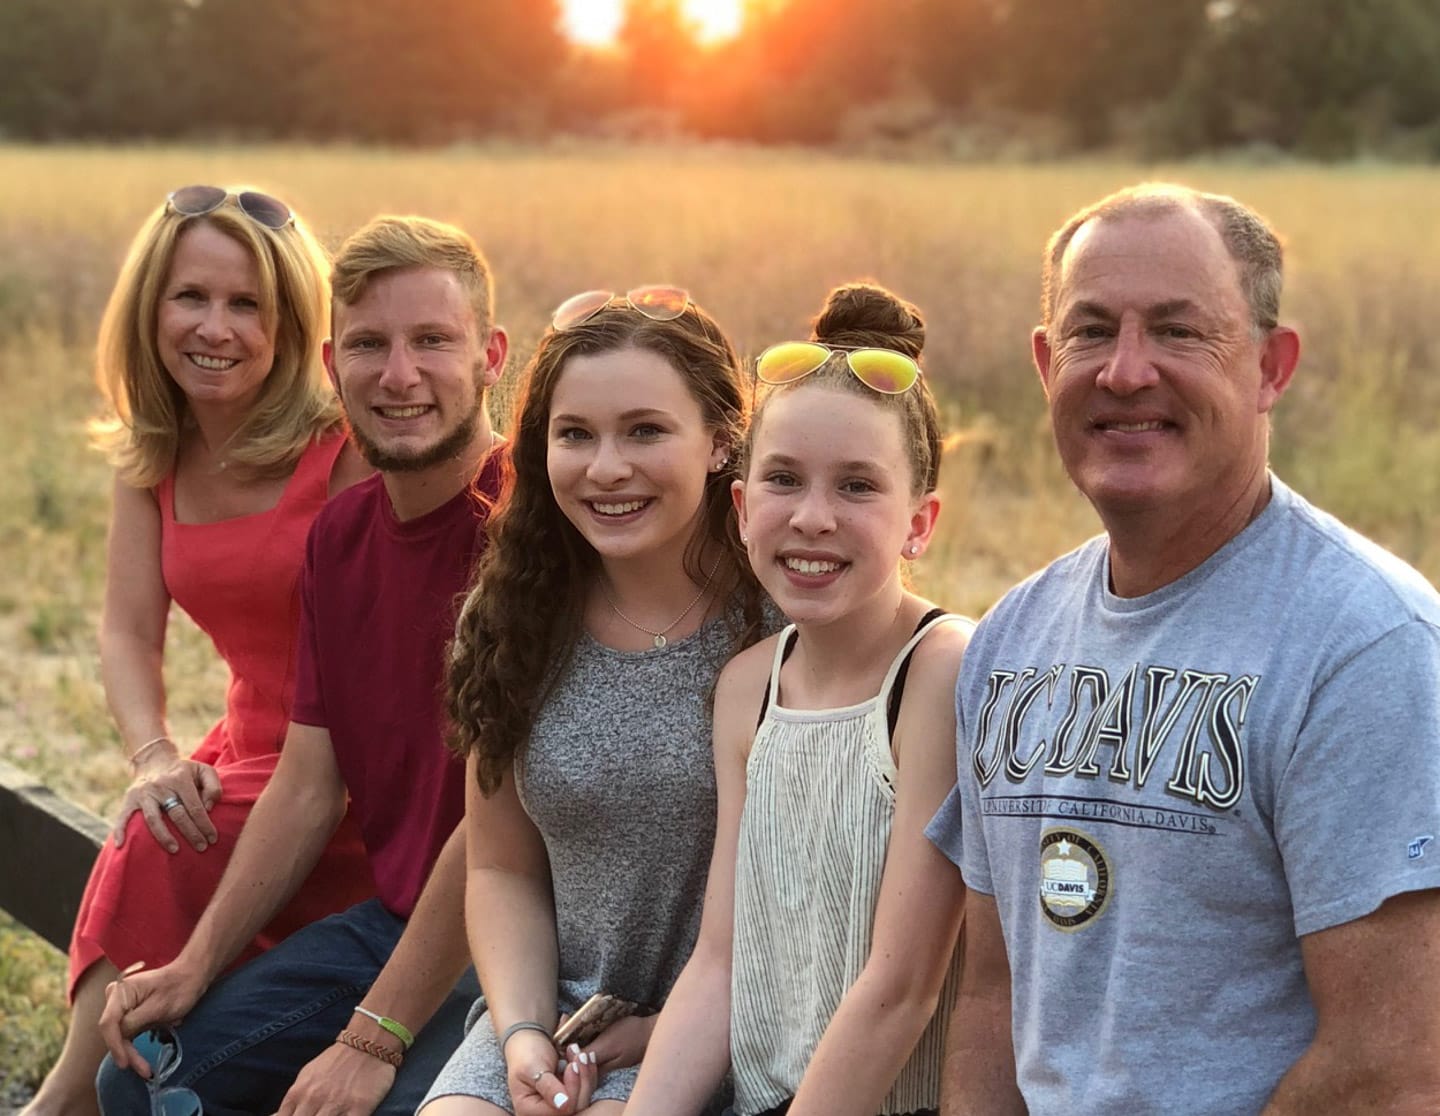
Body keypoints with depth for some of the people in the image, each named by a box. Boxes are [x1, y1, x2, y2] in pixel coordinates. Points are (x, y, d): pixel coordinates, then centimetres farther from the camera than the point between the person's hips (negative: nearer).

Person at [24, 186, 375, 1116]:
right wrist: (154, 757, -12)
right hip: (247, 758, 5)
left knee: (161, 859, -27)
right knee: (153, 832, -26)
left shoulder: (346, 444, -14)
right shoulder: (152, 456, 6)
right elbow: (130, 631, 3)